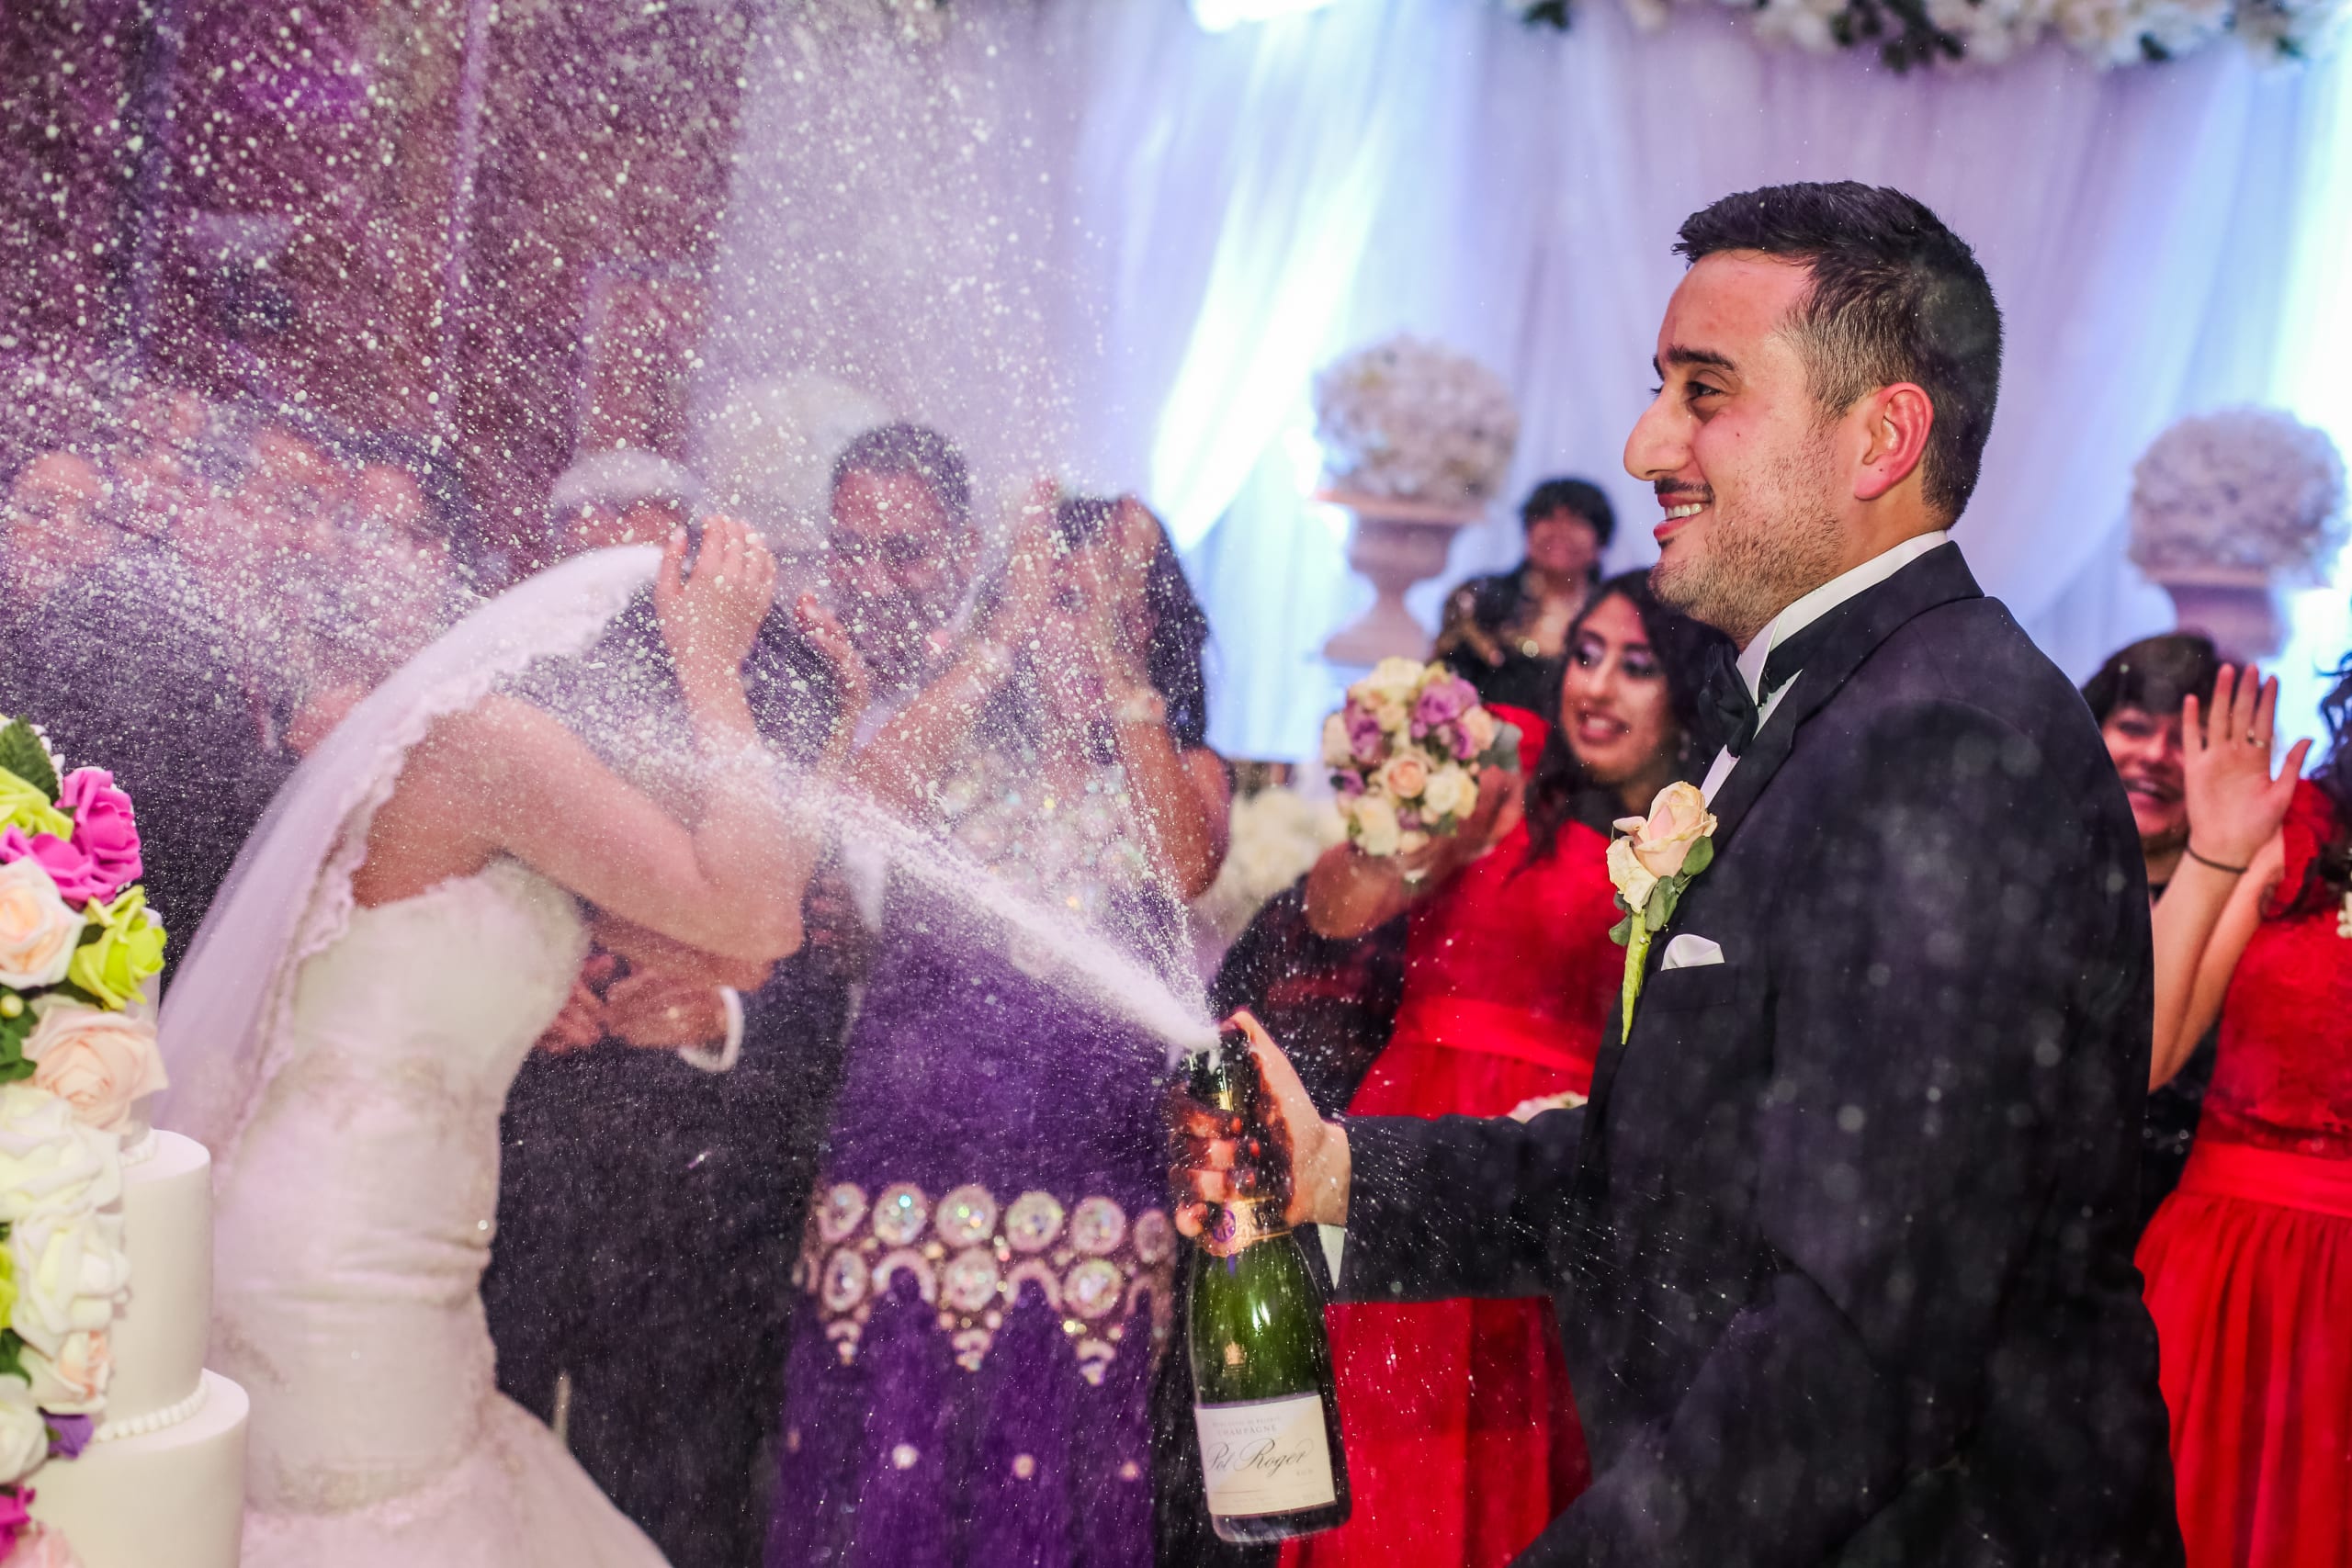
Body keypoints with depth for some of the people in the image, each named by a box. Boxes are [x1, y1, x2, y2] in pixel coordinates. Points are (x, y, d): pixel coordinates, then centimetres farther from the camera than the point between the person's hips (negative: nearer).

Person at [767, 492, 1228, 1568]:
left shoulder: (1181, 770, 11)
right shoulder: (950, 751, 11)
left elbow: (1187, 863, -11)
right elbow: (879, 786, -12)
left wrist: (1116, 655, -13)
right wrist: (1013, 625, -12)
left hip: (1086, 1217, 0)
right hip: (899, 1184, 1)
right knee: (880, 1480, -1)